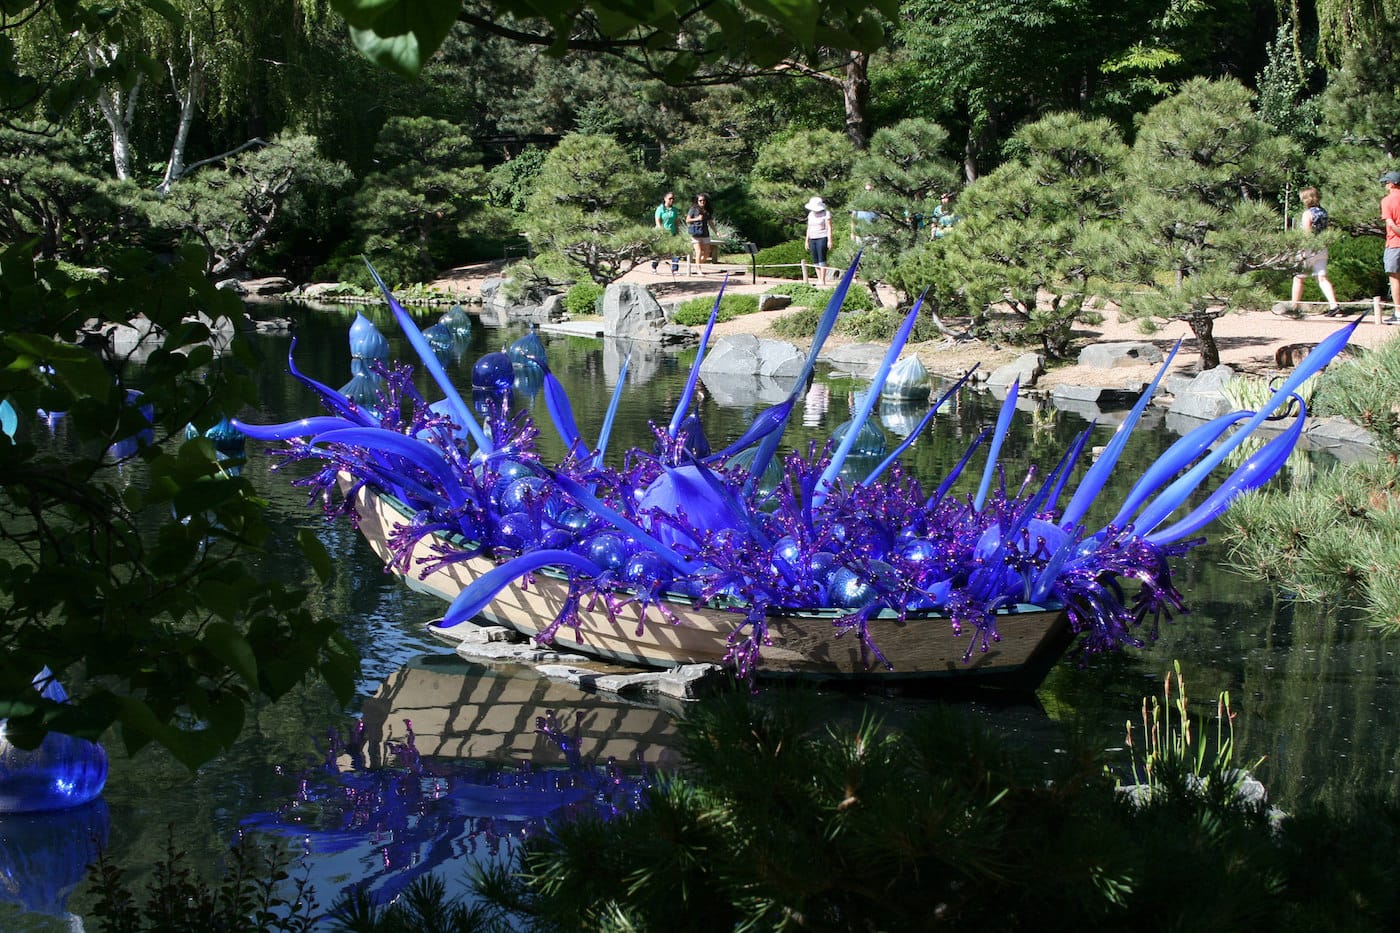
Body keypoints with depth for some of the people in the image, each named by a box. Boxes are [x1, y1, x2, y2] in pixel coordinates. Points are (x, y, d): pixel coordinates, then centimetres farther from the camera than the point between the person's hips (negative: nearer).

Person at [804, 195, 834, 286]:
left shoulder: (826, 213, -4)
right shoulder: (810, 214, 15)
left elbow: (829, 228, -8)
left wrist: (829, 240, -14)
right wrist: (807, 241, 17)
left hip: (822, 238, -7)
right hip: (812, 239, 7)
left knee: (821, 259, -12)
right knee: (815, 261, 3)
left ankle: (823, 281, -14)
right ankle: (819, 280, 6)